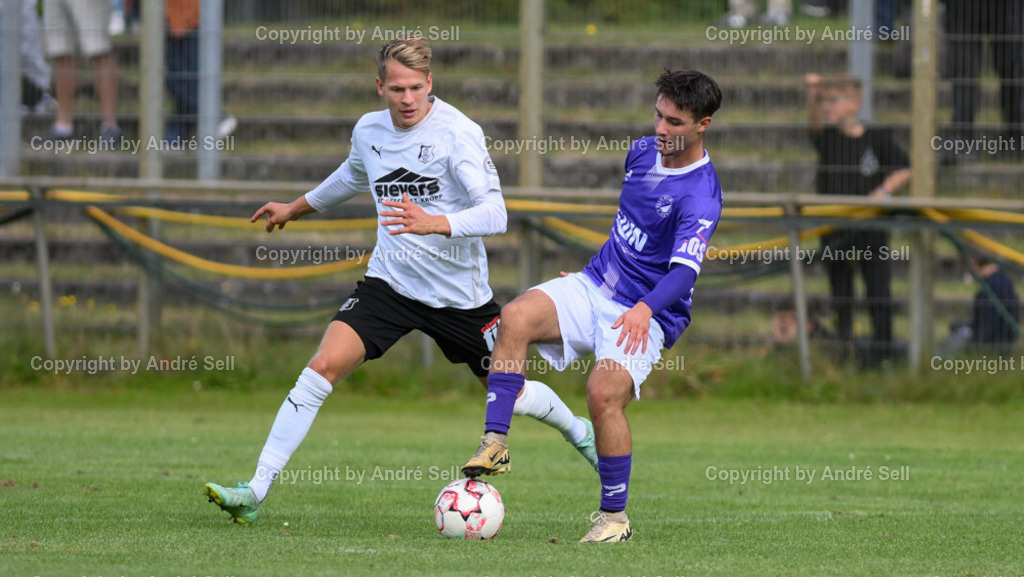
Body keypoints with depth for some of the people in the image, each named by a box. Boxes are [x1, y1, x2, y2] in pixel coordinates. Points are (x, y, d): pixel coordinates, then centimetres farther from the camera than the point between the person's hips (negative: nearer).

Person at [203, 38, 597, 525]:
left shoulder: (457, 132, -18)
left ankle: (578, 431, 47)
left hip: (459, 295, -3)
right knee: (322, 368, -17)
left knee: (510, 394, 12)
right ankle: (255, 492, -16)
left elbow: (494, 214, -27)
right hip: (389, 280, 3)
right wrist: (296, 209, 38)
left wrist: (433, 223, -44)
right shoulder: (369, 130, 0)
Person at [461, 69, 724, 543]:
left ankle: (614, 517, -11)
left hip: (645, 318, -6)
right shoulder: (642, 152, 7)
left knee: (603, 394, -29)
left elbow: (684, 271, -28)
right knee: (516, 317, -23)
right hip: (595, 288, 6)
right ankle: (495, 445, -24)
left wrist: (645, 308, -45)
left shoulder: (700, 196, -17)